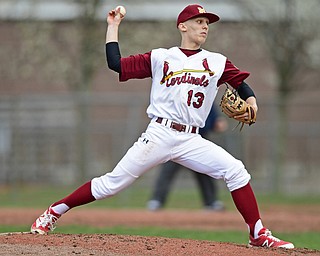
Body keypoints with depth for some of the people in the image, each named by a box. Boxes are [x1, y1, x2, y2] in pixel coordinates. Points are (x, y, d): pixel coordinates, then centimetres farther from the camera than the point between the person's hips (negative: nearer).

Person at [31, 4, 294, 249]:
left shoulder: (217, 62, 11)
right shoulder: (160, 57, 7)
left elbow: (241, 82, 14)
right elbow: (116, 63, 4)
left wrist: (251, 103, -7)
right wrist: (113, 27, 8)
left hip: (191, 140, 2)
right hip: (159, 135, -2)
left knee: (235, 171, -15)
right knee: (112, 183, -5)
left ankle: (259, 235, -7)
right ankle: (55, 212, 8)